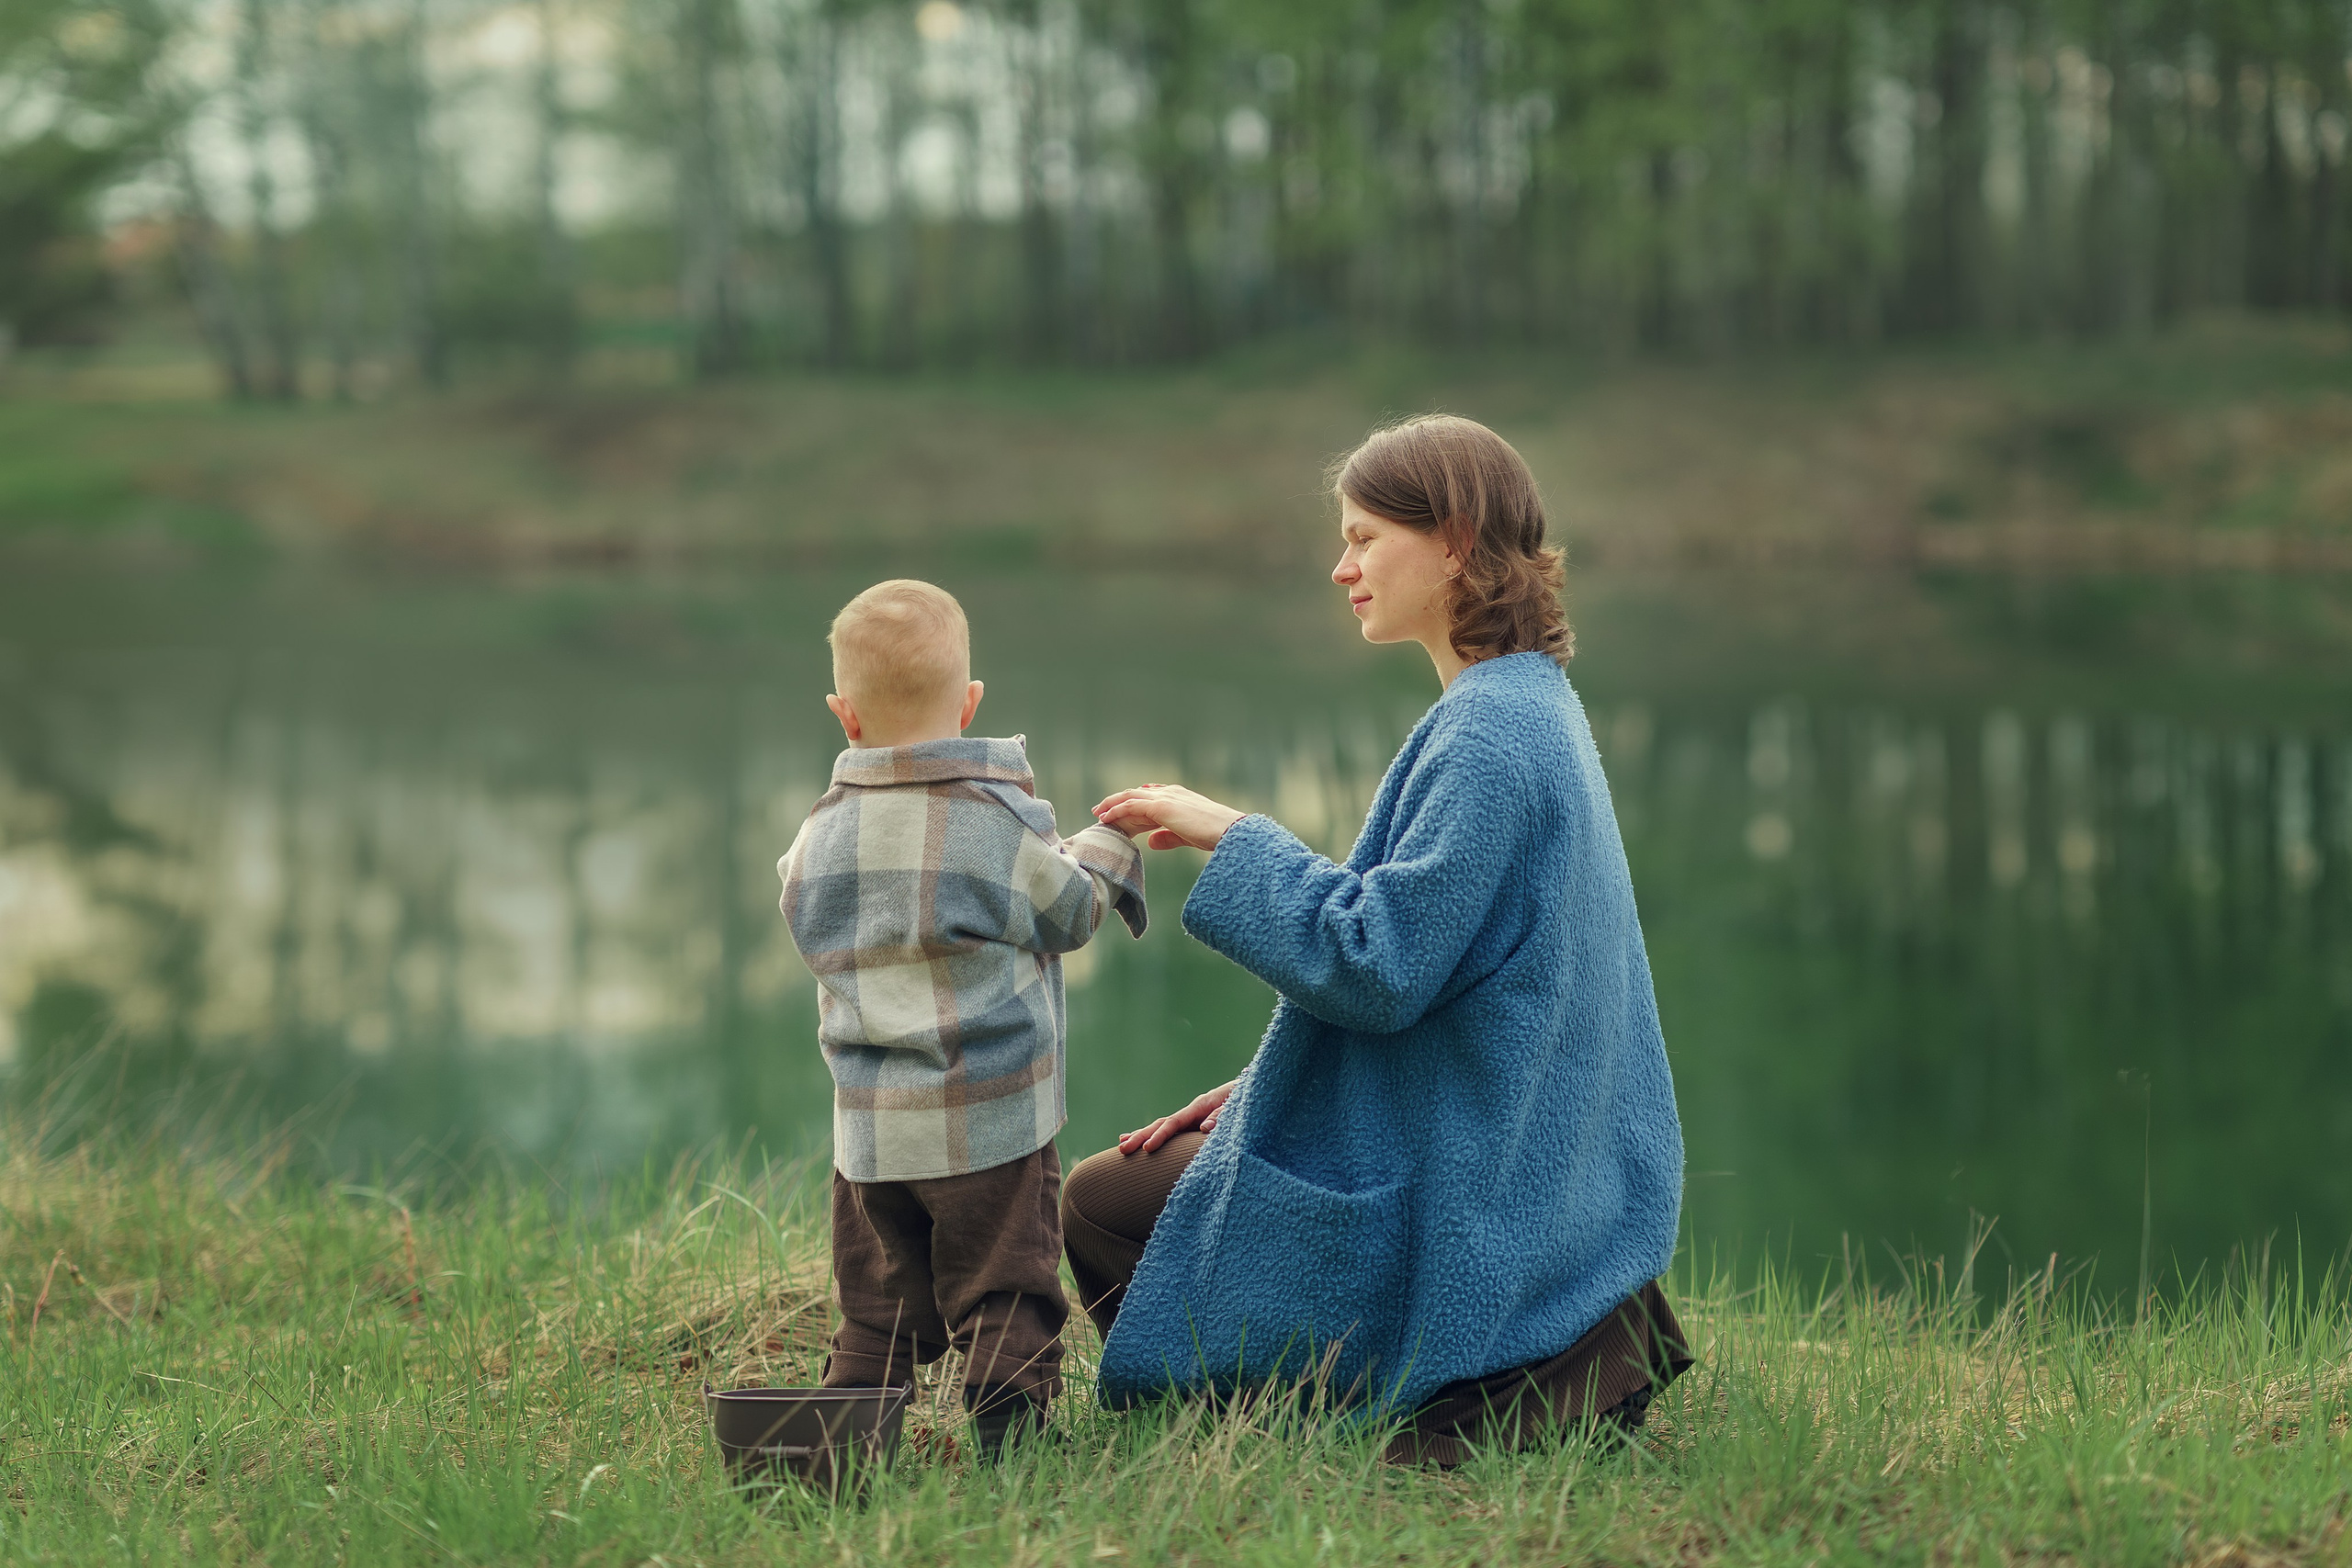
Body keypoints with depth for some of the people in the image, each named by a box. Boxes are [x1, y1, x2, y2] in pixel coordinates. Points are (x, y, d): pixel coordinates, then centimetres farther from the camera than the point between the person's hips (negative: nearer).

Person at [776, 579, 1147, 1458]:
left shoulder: (818, 838, 3)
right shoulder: (1000, 822, -11)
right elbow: (1068, 914, 1)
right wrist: (1104, 853, 22)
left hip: (869, 1130, 4)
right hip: (991, 1121, -4)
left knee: (878, 1304, 12)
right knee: (1005, 1296, 3)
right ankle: (1011, 1444, 1)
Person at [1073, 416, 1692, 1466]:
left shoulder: (1488, 736, -21)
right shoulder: (1528, 710, 11)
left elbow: (1378, 967, -25)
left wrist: (1234, 837, -15)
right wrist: (1261, 1091, 15)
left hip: (1466, 1201, -10)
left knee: (1100, 1209, 0)